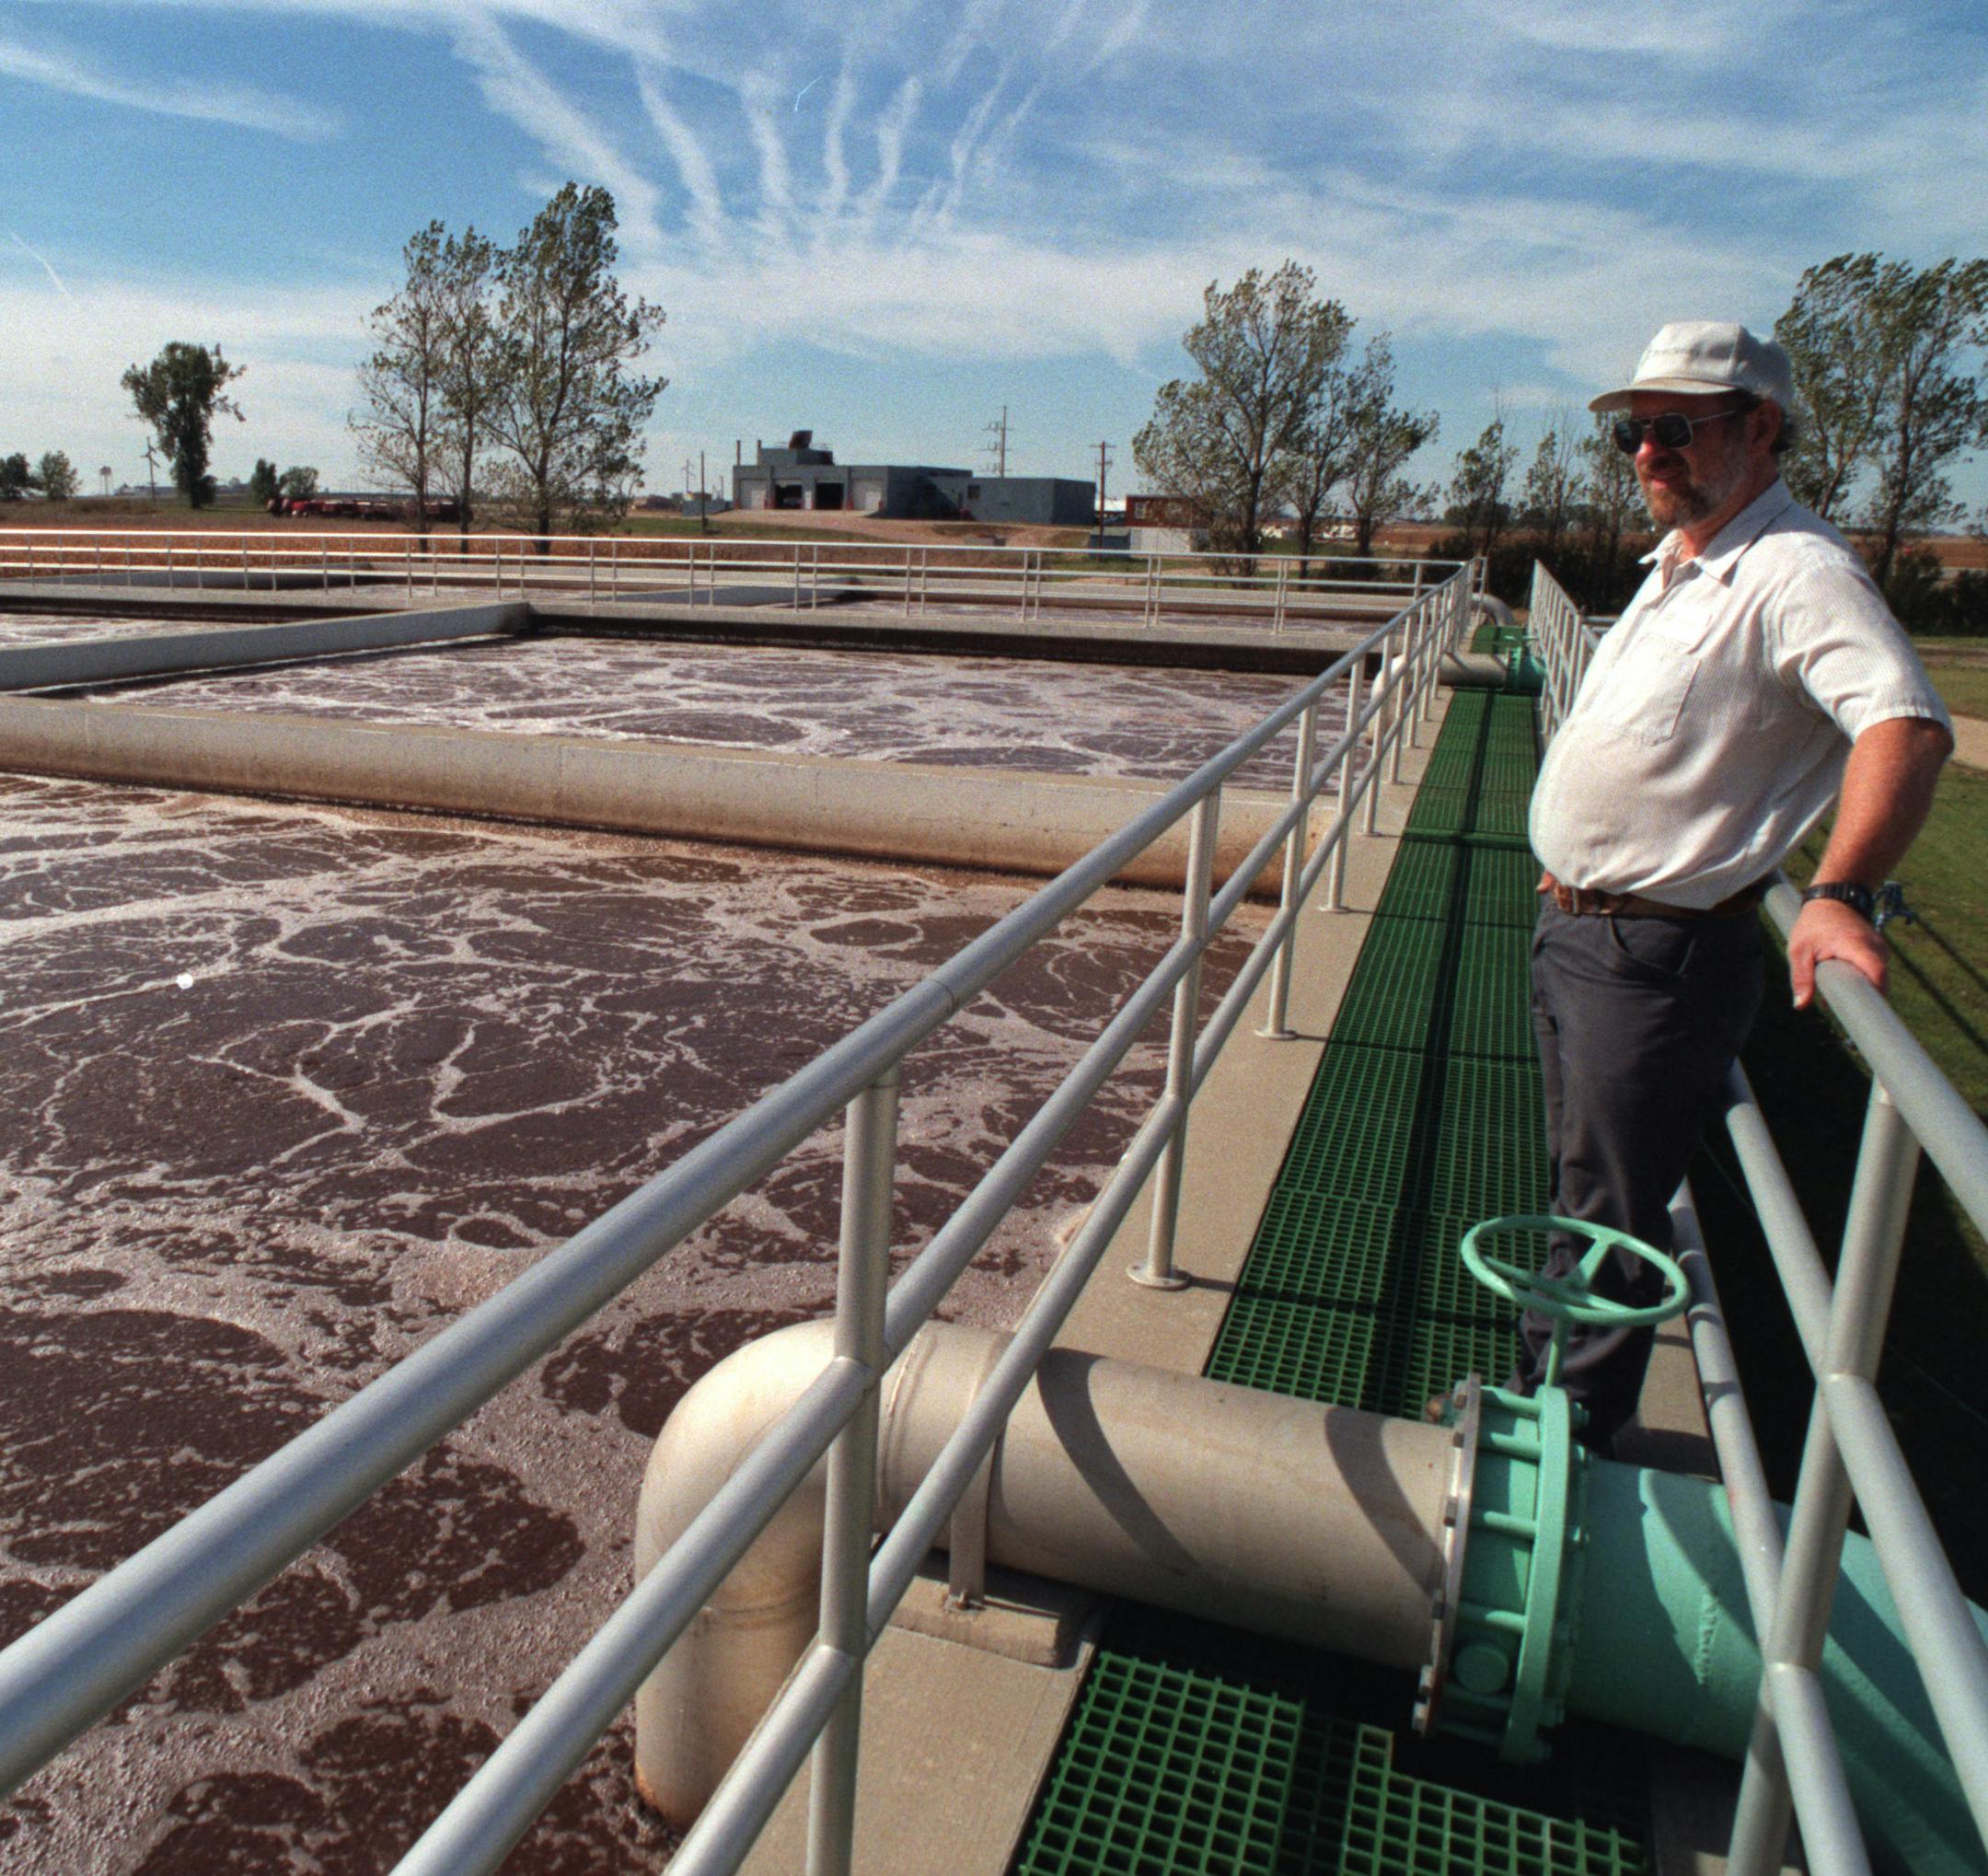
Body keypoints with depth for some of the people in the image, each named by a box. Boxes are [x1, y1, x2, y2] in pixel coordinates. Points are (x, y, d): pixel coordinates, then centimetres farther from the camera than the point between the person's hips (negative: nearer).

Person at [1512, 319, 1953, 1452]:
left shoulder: (1797, 573, -18)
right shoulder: (1679, 567, 13)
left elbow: (1908, 722, -34)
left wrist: (1840, 894, -46)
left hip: (1657, 962, -10)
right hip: (1573, 931, 10)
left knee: (1610, 1223, 3)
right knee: (1582, 1191, 22)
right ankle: (1546, 1395, 41)